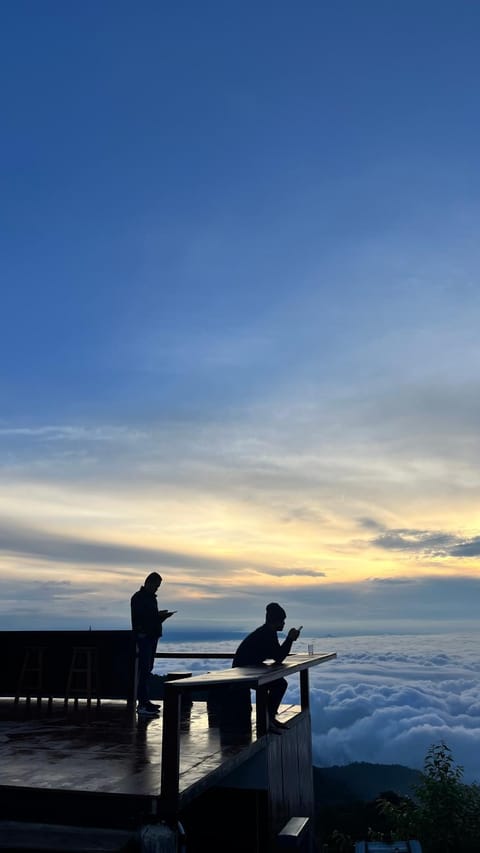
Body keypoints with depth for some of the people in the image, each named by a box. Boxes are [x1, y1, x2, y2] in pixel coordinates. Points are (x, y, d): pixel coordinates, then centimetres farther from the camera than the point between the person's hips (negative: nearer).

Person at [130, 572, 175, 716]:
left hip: (152, 636, 9)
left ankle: (144, 701, 15)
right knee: (144, 669, -12)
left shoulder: (151, 597, 20)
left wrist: (161, 616, 7)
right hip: (143, 637, -9)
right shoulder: (138, 597, -8)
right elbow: (139, 617, -17)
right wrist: (158, 614, -19)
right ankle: (142, 704, -13)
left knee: (147, 669, 10)